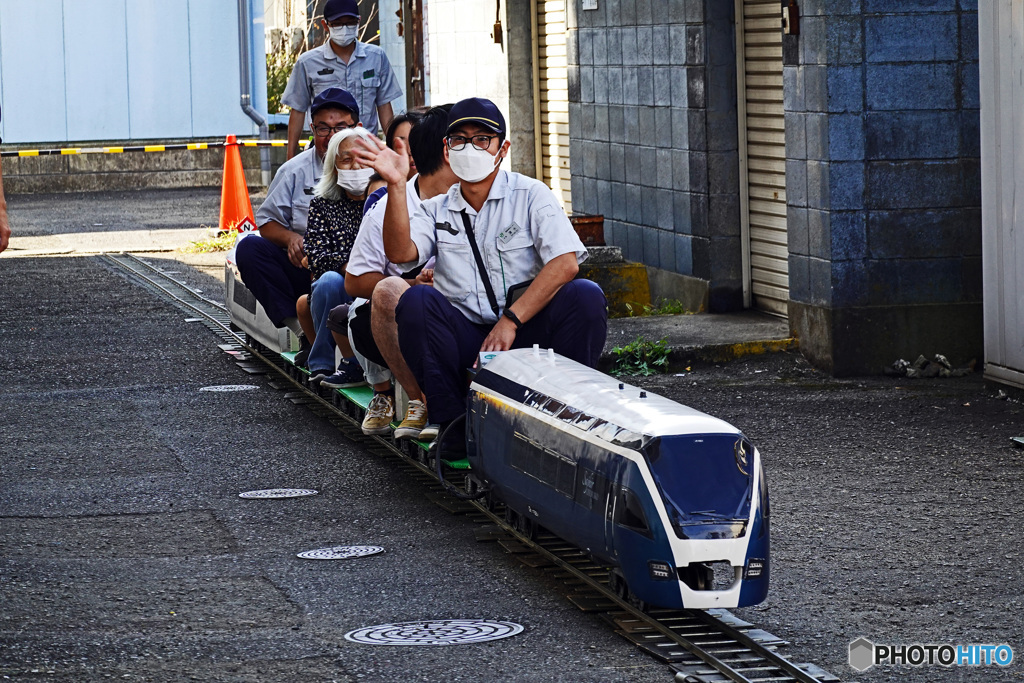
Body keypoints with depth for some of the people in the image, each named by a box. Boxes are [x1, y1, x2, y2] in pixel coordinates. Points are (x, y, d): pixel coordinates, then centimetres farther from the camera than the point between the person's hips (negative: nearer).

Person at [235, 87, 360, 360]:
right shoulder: (295, 171, 10)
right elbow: (266, 221, 12)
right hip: (303, 267, 5)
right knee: (249, 248, -19)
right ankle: (304, 334, -19)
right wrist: (290, 238, -11)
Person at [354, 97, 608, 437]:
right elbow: (400, 253, -5)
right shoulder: (436, 211, 15)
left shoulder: (530, 195, 5)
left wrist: (509, 321, -20)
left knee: (585, 296, -28)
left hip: (527, 335, -2)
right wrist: (396, 185, -16)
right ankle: (453, 425, -21)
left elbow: (565, 263, -11)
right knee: (416, 301, -25)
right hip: (465, 341, 2)